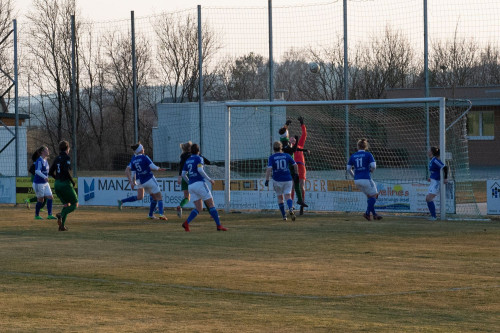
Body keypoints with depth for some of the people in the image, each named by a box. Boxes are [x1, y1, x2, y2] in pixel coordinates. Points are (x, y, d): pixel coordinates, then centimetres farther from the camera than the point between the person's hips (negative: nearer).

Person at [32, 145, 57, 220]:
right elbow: (37, 171, -31)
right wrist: (45, 177, -42)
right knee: (40, 200, 0)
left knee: (50, 198, 0)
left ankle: (49, 215, 1)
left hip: (45, 183, 8)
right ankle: (36, 215, 15)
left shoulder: (45, 161, 10)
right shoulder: (39, 161, -17)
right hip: (38, 183, -8)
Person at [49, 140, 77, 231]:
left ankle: (62, 226, 2)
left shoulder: (57, 159, 11)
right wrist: (73, 182, -11)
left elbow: (51, 172, 12)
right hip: (65, 184, -7)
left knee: (66, 205, 17)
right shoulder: (67, 157, -10)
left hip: (57, 184, 7)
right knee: (75, 204, 4)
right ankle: (61, 214, -22)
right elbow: (66, 171, -22)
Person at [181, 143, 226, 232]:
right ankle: (219, 225, -4)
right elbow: (200, 170, -20)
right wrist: (209, 179, -14)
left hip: (191, 186, 7)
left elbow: (183, 174, 14)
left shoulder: (187, 161, 15)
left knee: (199, 208, 7)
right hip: (199, 184, -7)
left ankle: (186, 223, -14)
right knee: (211, 205, 0)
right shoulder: (199, 158, -5)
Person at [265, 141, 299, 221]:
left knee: (280, 197, 15)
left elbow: (269, 169, -17)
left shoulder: (272, 157, -5)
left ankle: (284, 216, 16)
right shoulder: (287, 156, 1)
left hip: (277, 180, -1)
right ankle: (291, 209, -33)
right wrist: (296, 173, 25)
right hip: (287, 179, 1)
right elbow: (295, 165, 7)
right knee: (288, 196, -3)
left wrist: (267, 180, -14)